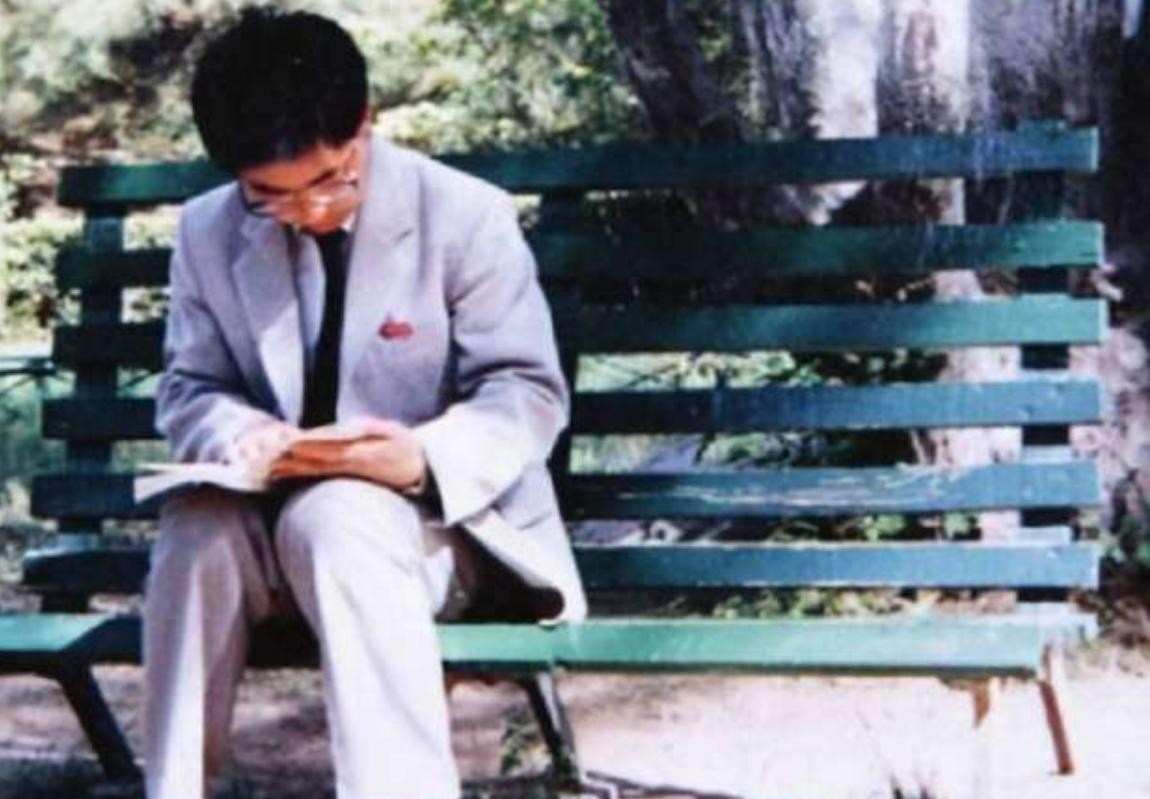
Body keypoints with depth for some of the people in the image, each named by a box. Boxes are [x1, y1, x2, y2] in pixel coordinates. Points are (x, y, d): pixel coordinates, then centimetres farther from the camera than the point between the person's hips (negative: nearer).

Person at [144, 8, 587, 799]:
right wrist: (242, 434, -21)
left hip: (442, 514, -3)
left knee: (335, 521, -36)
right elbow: (189, 390, 5)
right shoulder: (210, 231, 0)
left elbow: (529, 394, -11)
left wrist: (424, 457, -31)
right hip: (276, 517, 3)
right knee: (197, 529, -30)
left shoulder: (466, 214, -11)